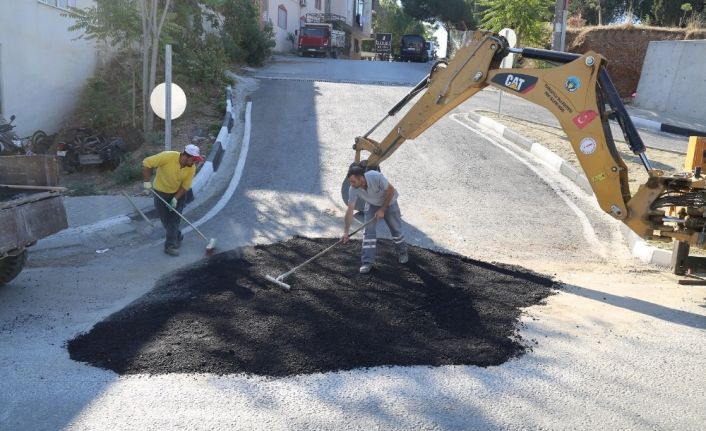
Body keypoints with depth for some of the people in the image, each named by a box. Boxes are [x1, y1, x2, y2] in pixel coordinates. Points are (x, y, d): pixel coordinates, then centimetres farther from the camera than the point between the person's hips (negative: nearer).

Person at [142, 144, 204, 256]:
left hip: (178, 193, 2)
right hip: (161, 192, -1)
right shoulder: (167, 156, -32)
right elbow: (146, 163, -24)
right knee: (165, 219, 7)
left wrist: (176, 199, -20)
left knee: (175, 219, -5)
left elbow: (185, 186, -11)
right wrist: (147, 182, -23)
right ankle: (177, 237, 29)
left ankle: (171, 245, 2)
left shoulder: (192, 168, -20)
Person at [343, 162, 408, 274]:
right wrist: (346, 232, -31)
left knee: (396, 228, 6)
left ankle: (402, 252, 32)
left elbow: (390, 190, -25)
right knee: (368, 230, -10)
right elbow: (350, 210, -25)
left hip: (388, 202, -2)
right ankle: (368, 261, -3)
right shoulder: (353, 189, -28)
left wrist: (382, 209, -22)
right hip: (372, 204, 2)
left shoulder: (376, 177, -39)